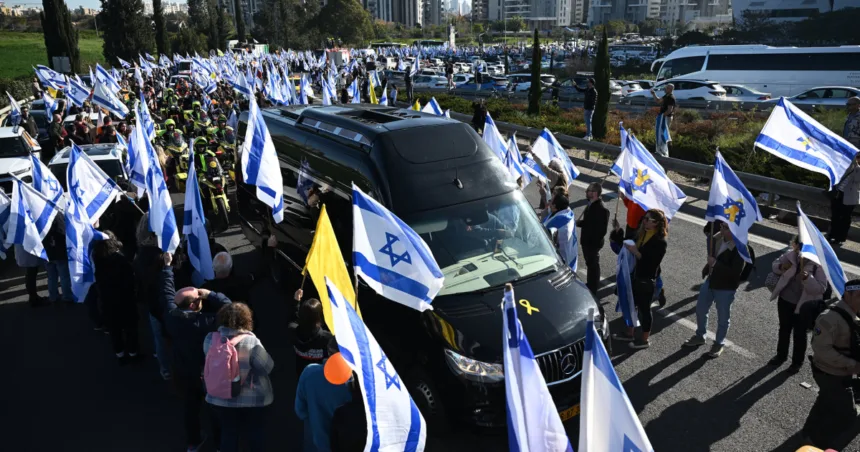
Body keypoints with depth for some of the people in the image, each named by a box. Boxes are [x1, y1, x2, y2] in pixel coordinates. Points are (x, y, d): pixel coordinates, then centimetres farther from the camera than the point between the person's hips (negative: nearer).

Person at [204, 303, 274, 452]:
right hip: (251, 399, -3)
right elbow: (267, 367, -16)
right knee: (255, 434, 19)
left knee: (228, 433, 20)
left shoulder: (211, 339, -11)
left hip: (220, 398, 3)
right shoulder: (251, 341, -24)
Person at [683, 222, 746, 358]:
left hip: (726, 288, -7)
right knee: (700, 310, 19)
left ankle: (719, 343, 33)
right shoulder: (718, 238, -6)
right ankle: (700, 336, 41)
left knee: (723, 317, 12)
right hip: (710, 281, 7)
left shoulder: (739, 248, -26)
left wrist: (715, 263, -28)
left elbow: (735, 272, -29)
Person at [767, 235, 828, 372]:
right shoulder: (790, 255, -10)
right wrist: (781, 267, -19)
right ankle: (781, 355, 43)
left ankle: (797, 362, 34)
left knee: (799, 334, 14)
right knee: (784, 329, 23)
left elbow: (821, 288, -24)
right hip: (785, 300, 4)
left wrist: (807, 278, -40)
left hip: (803, 305, -4)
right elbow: (774, 265, 4)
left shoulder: (818, 264, -22)